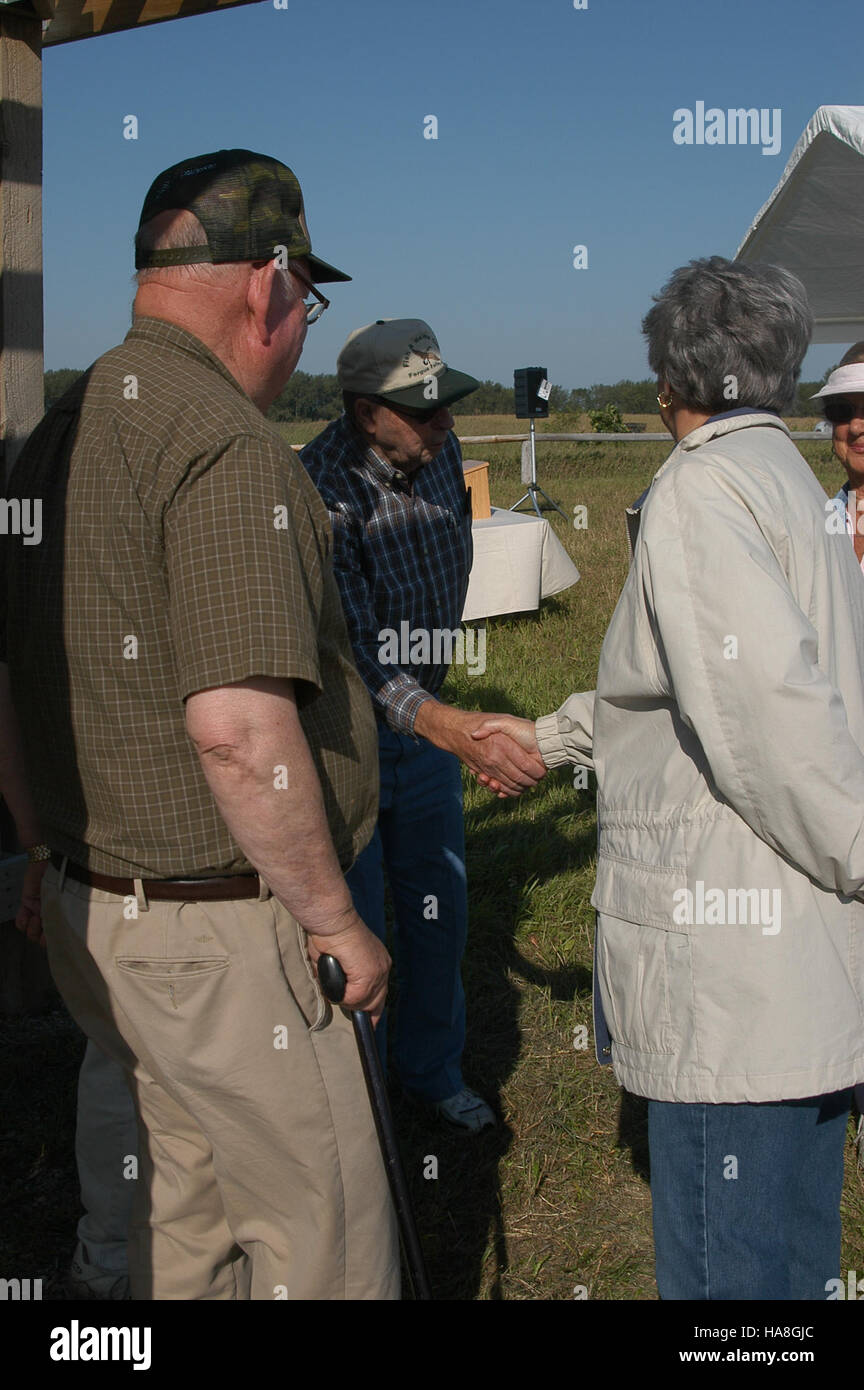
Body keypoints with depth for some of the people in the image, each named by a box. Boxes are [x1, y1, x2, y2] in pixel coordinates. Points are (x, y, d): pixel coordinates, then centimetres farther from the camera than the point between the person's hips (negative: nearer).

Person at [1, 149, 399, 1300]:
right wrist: (334, 920, -16)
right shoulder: (225, 442, -20)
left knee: (187, 1205, 24)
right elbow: (239, 724, -28)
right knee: (327, 1244, 7)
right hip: (225, 927, -9)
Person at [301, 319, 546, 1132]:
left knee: (438, 907, 15)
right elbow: (355, 654, -35)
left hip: (426, 714, 6)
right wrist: (463, 737, -47)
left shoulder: (440, 454, -5)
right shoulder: (322, 492, -28)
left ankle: (433, 1071, 35)